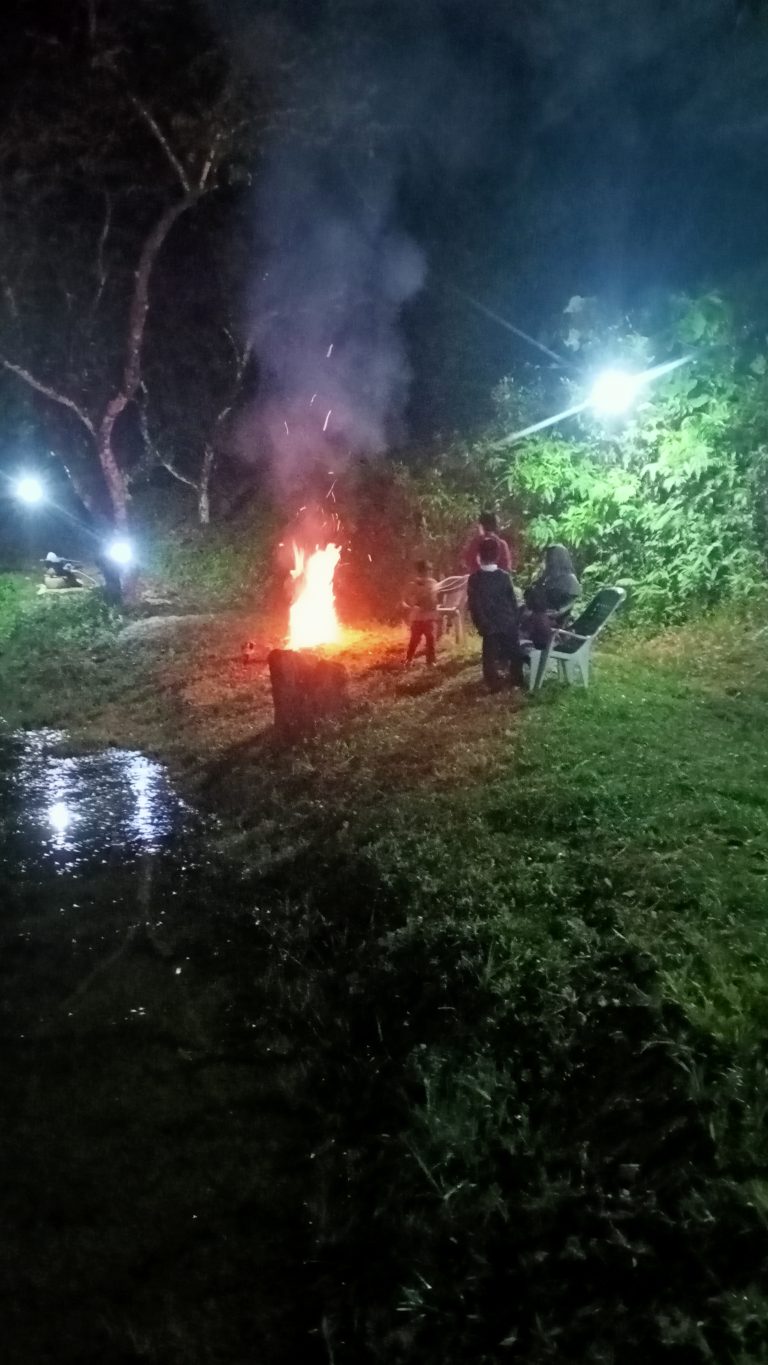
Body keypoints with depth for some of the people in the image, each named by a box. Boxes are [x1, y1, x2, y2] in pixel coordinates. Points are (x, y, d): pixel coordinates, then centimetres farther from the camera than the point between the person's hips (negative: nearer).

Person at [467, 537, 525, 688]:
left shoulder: (474, 579, -9)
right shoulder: (504, 576, -8)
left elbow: (473, 604, -7)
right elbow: (512, 600, -3)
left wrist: (480, 624, 1)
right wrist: (516, 620, 8)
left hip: (489, 626, -1)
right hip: (508, 623, 1)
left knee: (490, 656, 8)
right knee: (514, 652, 16)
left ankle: (495, 685, 9)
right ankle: (517, 680, 25)